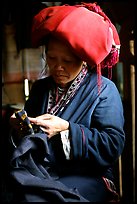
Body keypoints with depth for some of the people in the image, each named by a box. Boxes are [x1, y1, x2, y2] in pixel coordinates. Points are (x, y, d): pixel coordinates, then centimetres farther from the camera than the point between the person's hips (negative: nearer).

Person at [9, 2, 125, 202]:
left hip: (84, 177, -4)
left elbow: (113, 145, -12)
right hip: (38, 171, 5)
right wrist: (19, 128, -4)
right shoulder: (40, 88, 15)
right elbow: (30, 139, 20)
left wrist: (66, 129, -19)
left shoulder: (104, 89, -2)